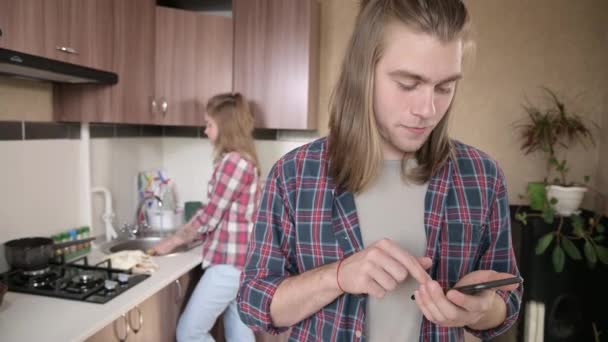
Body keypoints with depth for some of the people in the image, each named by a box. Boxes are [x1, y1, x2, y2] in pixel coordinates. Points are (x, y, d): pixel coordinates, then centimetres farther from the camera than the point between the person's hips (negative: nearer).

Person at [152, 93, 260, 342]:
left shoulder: (233, 161, -17)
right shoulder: (242, 160, 13)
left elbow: (209, 216, -14)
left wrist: (173, 241, -1)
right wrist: (183, 238, 12)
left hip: (228, 263, -9)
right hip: (238, 261, 9)